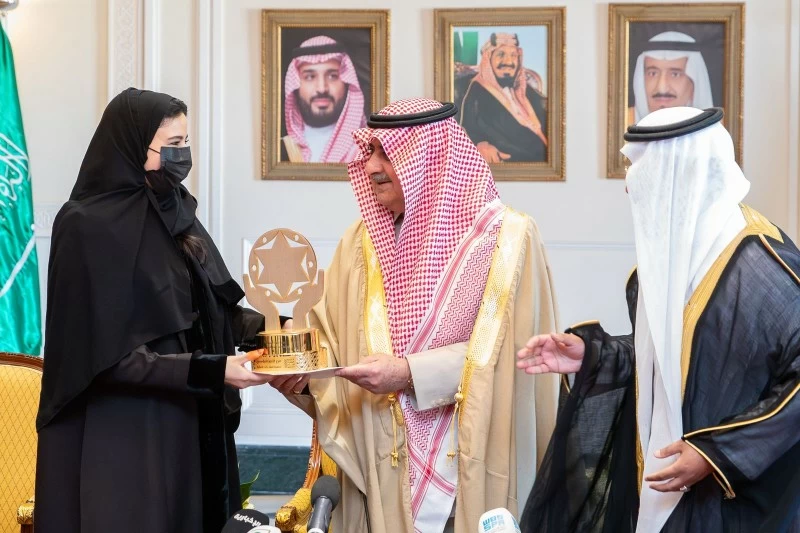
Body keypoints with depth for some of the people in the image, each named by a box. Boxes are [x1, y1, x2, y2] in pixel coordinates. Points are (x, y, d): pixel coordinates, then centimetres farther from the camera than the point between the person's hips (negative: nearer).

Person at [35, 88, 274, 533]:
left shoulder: (174, 213, 8)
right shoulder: (91, 227, -15)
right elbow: (106, 355, -19)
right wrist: (209, 370, -24)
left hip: (186, 423, 7)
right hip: (122, 435, -7)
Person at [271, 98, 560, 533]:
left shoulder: (506, 238, -8)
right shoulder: (362, 241, 7)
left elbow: (502, 352, -13)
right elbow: (330, 340, 5)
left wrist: (413, 374, -21)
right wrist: (301, 372, -15)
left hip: (470, 466, -4)